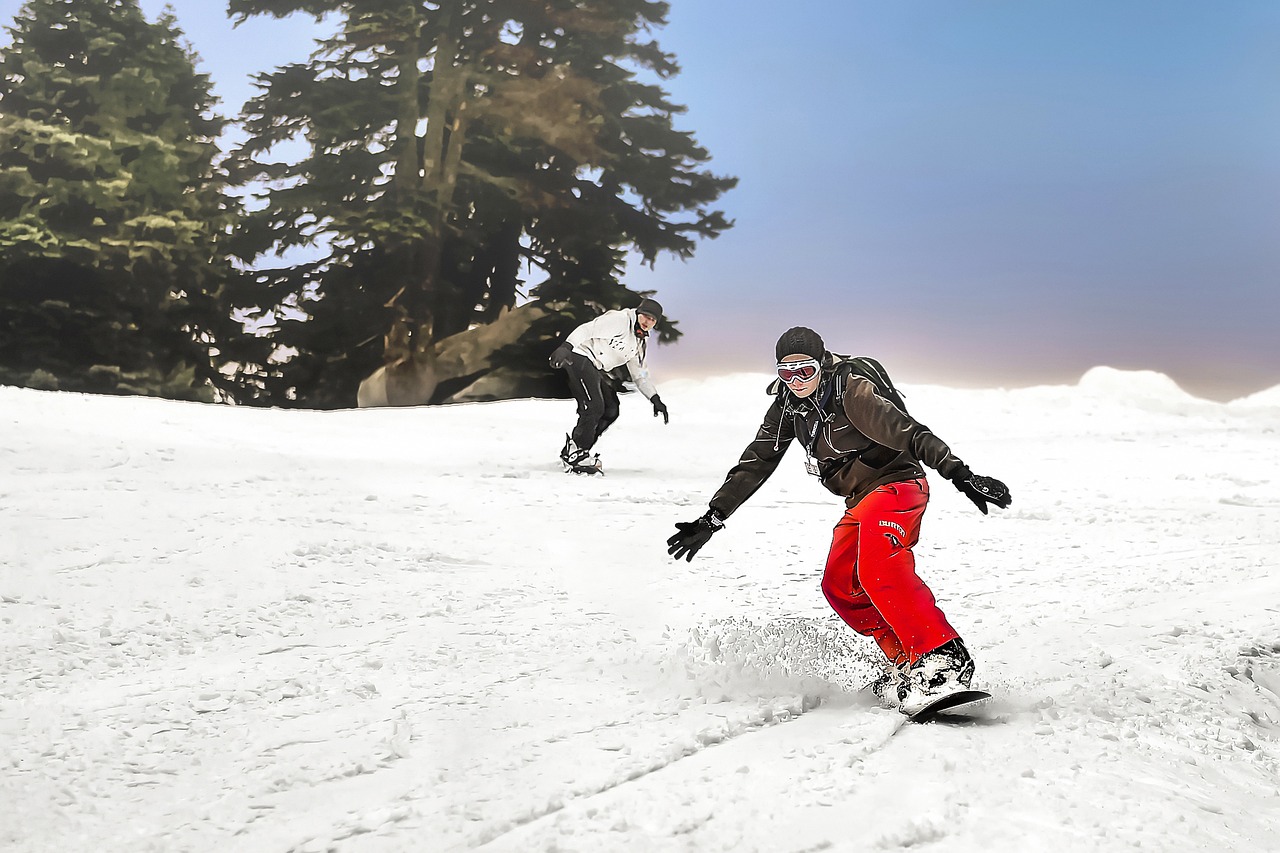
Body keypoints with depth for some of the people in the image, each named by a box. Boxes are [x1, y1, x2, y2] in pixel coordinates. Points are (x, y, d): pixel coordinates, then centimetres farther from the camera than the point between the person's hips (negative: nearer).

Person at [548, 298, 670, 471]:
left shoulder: (640, 342, 16)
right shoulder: (620, 320, -12)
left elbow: (639, 374, 22)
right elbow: (587, 330, -22)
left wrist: (655, 399, 11)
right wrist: (565, 347, -36)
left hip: (596, 369, 10)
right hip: (580, 358, -10)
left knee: (611, 410, 4)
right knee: (594, 408, -20)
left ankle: (572, 450, 10)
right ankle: (576, 453, -8)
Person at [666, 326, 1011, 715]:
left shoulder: (850, 390, -18)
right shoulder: (788, 405, 3)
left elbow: (910, 432, -26)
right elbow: (754, 464, 8)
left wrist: (961, 474, -36)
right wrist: (711, 519, 6)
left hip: (898, 482, -8)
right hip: (861, 501, 8)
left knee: (876, 567, -31)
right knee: (840, 586, -7)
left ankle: (945, 658, -34)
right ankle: (905, 661, -4)